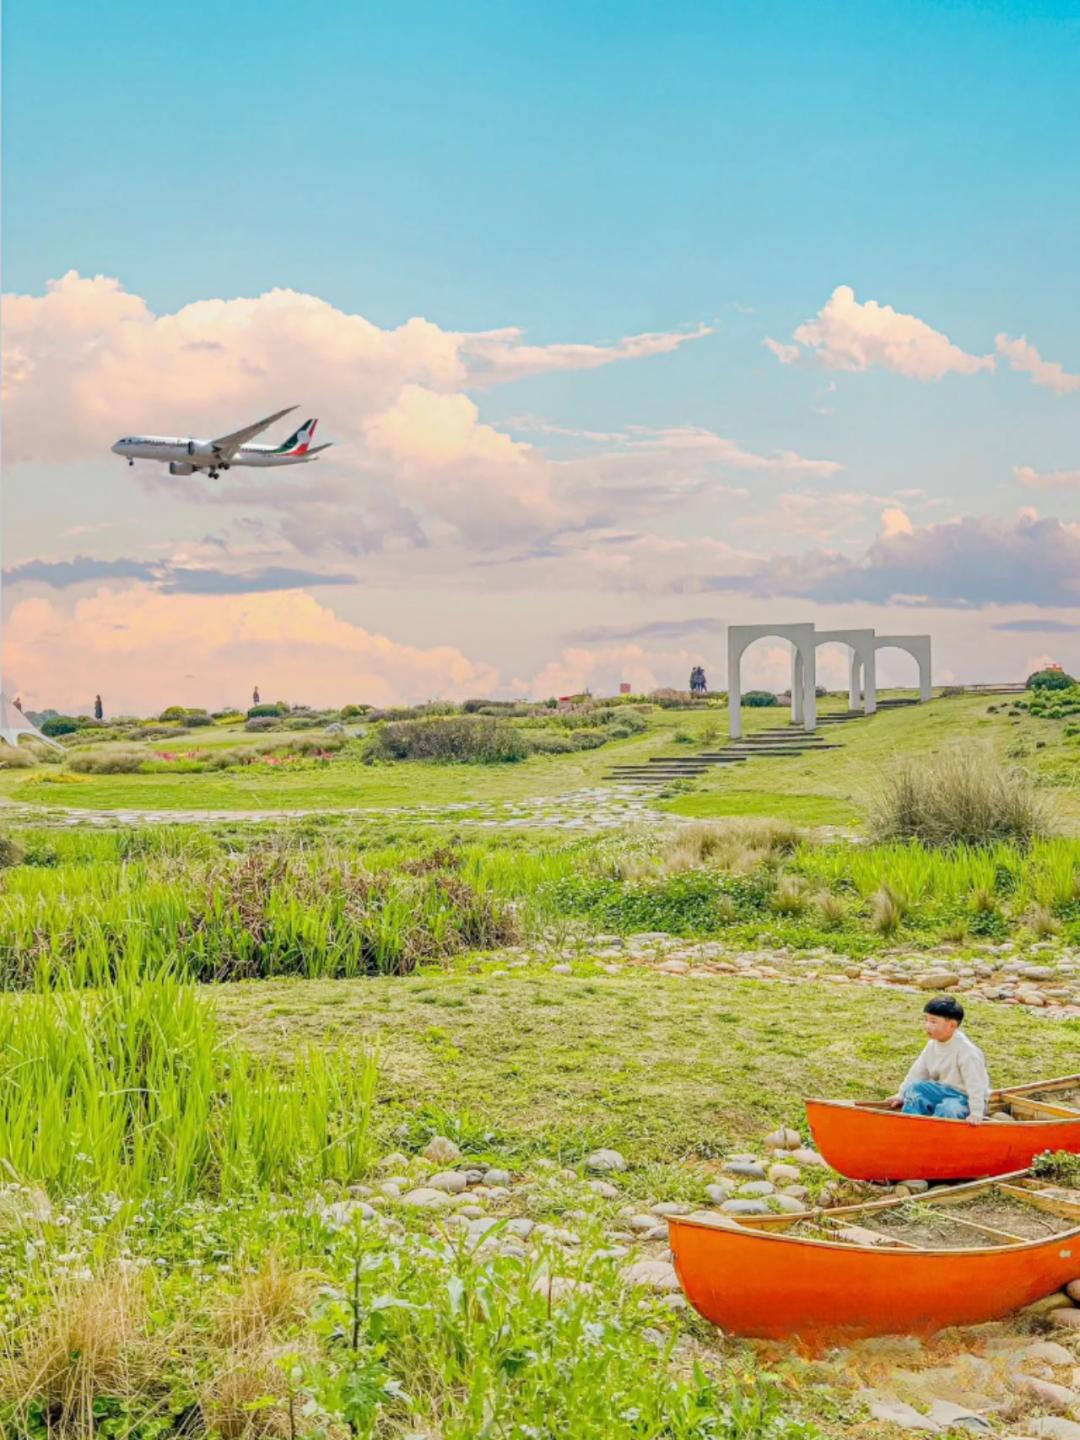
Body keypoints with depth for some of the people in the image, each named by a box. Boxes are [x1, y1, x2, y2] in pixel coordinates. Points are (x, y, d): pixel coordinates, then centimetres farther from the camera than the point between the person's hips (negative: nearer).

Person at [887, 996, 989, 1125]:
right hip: (943, 1091, 8)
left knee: (948, 1109, -36)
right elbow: (918, 1072, 12)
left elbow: (975, 1083, -25)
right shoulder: (932, 1045, 3)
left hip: (963, 1097, -8)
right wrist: (902, 1095, 13)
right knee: (914, 1089, -8)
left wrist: (976, 1113, -30)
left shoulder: (966, 1050, -22)